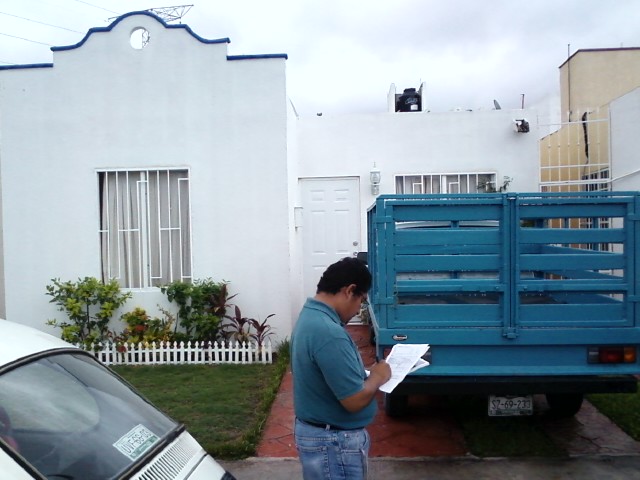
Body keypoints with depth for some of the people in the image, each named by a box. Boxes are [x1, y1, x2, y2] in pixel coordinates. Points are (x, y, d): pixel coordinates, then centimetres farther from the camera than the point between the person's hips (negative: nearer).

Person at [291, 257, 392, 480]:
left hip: (316, 430, 10)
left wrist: (364, 375, 5)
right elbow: (355, 400, -27)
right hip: (333, 441, -9)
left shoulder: (310, 315, 2)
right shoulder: (328, 333, -30)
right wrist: (377, 377, -10)